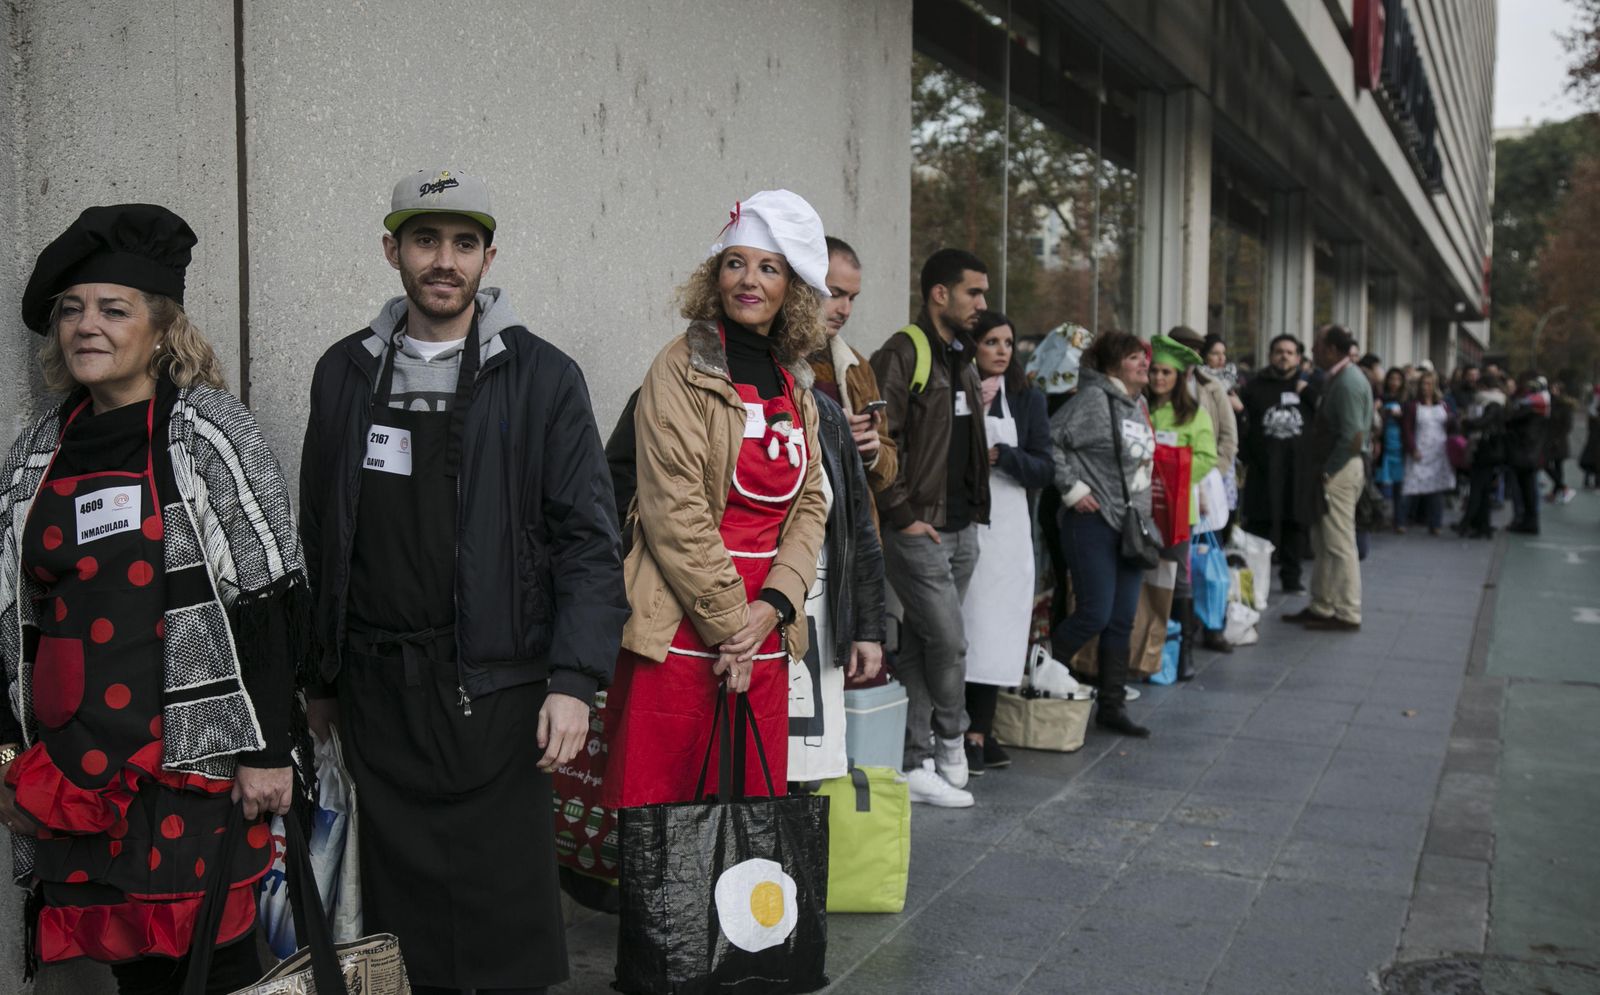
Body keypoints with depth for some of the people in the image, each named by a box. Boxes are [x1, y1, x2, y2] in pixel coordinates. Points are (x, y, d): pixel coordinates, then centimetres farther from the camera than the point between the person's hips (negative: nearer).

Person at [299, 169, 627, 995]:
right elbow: (319, 539, 11)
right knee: (399, 903, 10)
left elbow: (589, 540, -5)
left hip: (495, 687, -3)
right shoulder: (344, 373, 8)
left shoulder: (542, 378, -2)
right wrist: (320, 679, 12)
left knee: (508, 912, 2)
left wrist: (575, 679, -13)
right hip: (376, 688, 3)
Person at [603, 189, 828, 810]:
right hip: (681, 635, -5)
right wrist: (728, 624, -10)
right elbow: (675, 512, -12)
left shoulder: (795, 386, 15)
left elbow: (810, 507, 9)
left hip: (765, 636, 6)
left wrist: (771, 606, -6)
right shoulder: (683, 369, -4)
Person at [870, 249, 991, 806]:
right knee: (949, 642, -5)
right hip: (919, 530, -8)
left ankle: (918, 765, 17)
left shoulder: (962, 359, 18)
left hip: (961, 527, 8)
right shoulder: (902, 355, -11)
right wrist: (903, 516, -16)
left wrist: (974, 508, 17)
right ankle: (951, 743, 17)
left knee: (920, 646, 11)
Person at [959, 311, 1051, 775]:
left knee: (994, 629, 0)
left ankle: (979, 735, 6)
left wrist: (1000, 454, -10)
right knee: (956, 624, -4)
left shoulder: (1026, 399, 11)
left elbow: (1044, 468, 4)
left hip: (1006, 526, 2)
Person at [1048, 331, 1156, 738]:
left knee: (1122, 620, 9)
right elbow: (1049, 441, -19)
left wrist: (1143, 516, 18)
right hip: (1094, 521, -8)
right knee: (1095, 614, -9)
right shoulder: (1093, 398, -12)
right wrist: (1072, 488, -17)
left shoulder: (1138, 404, 14)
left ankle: (1112, 706, 17)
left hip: (1131, 523, 8)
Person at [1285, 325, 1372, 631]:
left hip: (1340, 471, -10)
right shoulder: (1340, 378, 13)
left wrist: (1328, 471, -16)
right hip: (1333, 470, 10)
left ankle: (1347, 614, 4)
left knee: (1339, 545, -3)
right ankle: (1321, 607, 23)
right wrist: (1323, 471, 13)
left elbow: (1354, 437, -23)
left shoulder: (1348, 382, -17)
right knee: (1322, 544, 15)